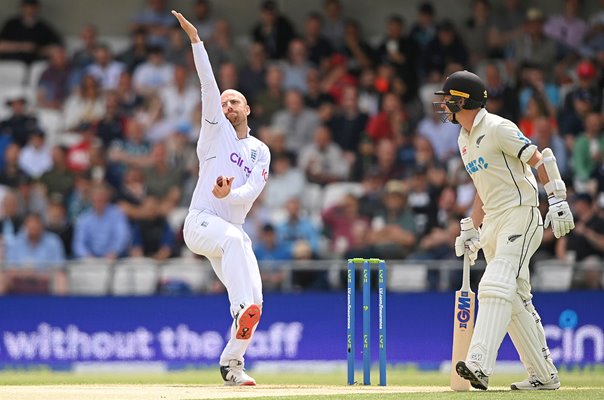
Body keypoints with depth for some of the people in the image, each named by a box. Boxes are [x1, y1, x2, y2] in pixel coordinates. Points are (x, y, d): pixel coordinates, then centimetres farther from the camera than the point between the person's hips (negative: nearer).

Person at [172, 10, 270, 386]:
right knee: (234, 238, -39)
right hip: (201, 222, -5)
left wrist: (229, 193, -24)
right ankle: (242, 307, -50)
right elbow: (209, 86, -4)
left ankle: (231, 365, 8)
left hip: (233, 229, 5)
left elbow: (252, 192, -2)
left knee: (253, 303, -5)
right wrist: (196, 41, -14)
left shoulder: (261, 151, 14)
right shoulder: (217, 131, 7)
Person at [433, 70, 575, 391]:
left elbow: (539, 160, -14)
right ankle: (544, 375, 14)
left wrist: (557, 201, -22)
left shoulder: (498, 129, -11)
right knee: (516, 300, 9)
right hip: (493, 224, 10)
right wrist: (471, 229, 20)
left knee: (496, 287, -22)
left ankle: (480, 365, -34)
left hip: (520, 216, -10)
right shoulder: (464, 139, 17)